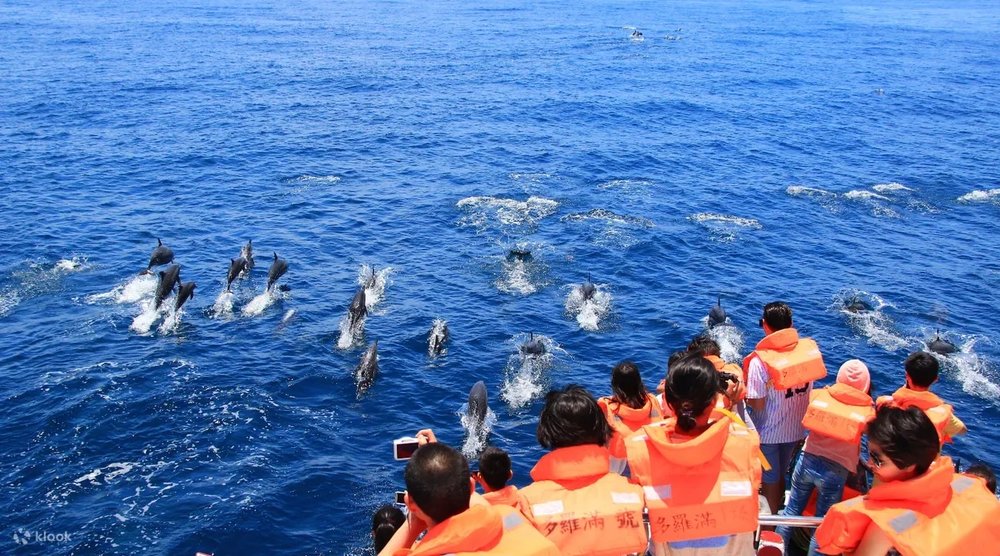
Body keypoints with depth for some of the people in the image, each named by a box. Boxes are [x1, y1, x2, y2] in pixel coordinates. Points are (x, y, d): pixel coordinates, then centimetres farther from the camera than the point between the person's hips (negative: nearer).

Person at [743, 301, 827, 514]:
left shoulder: (760, 360, -25)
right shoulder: (809, 349, -10)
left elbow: (757, 404, -22)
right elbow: (810, 389, 1)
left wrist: (744, 393, -3)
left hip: (768, 432, -5)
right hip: (796, 429, 5)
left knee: (770, 479, 15)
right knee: (782, 475, 26)